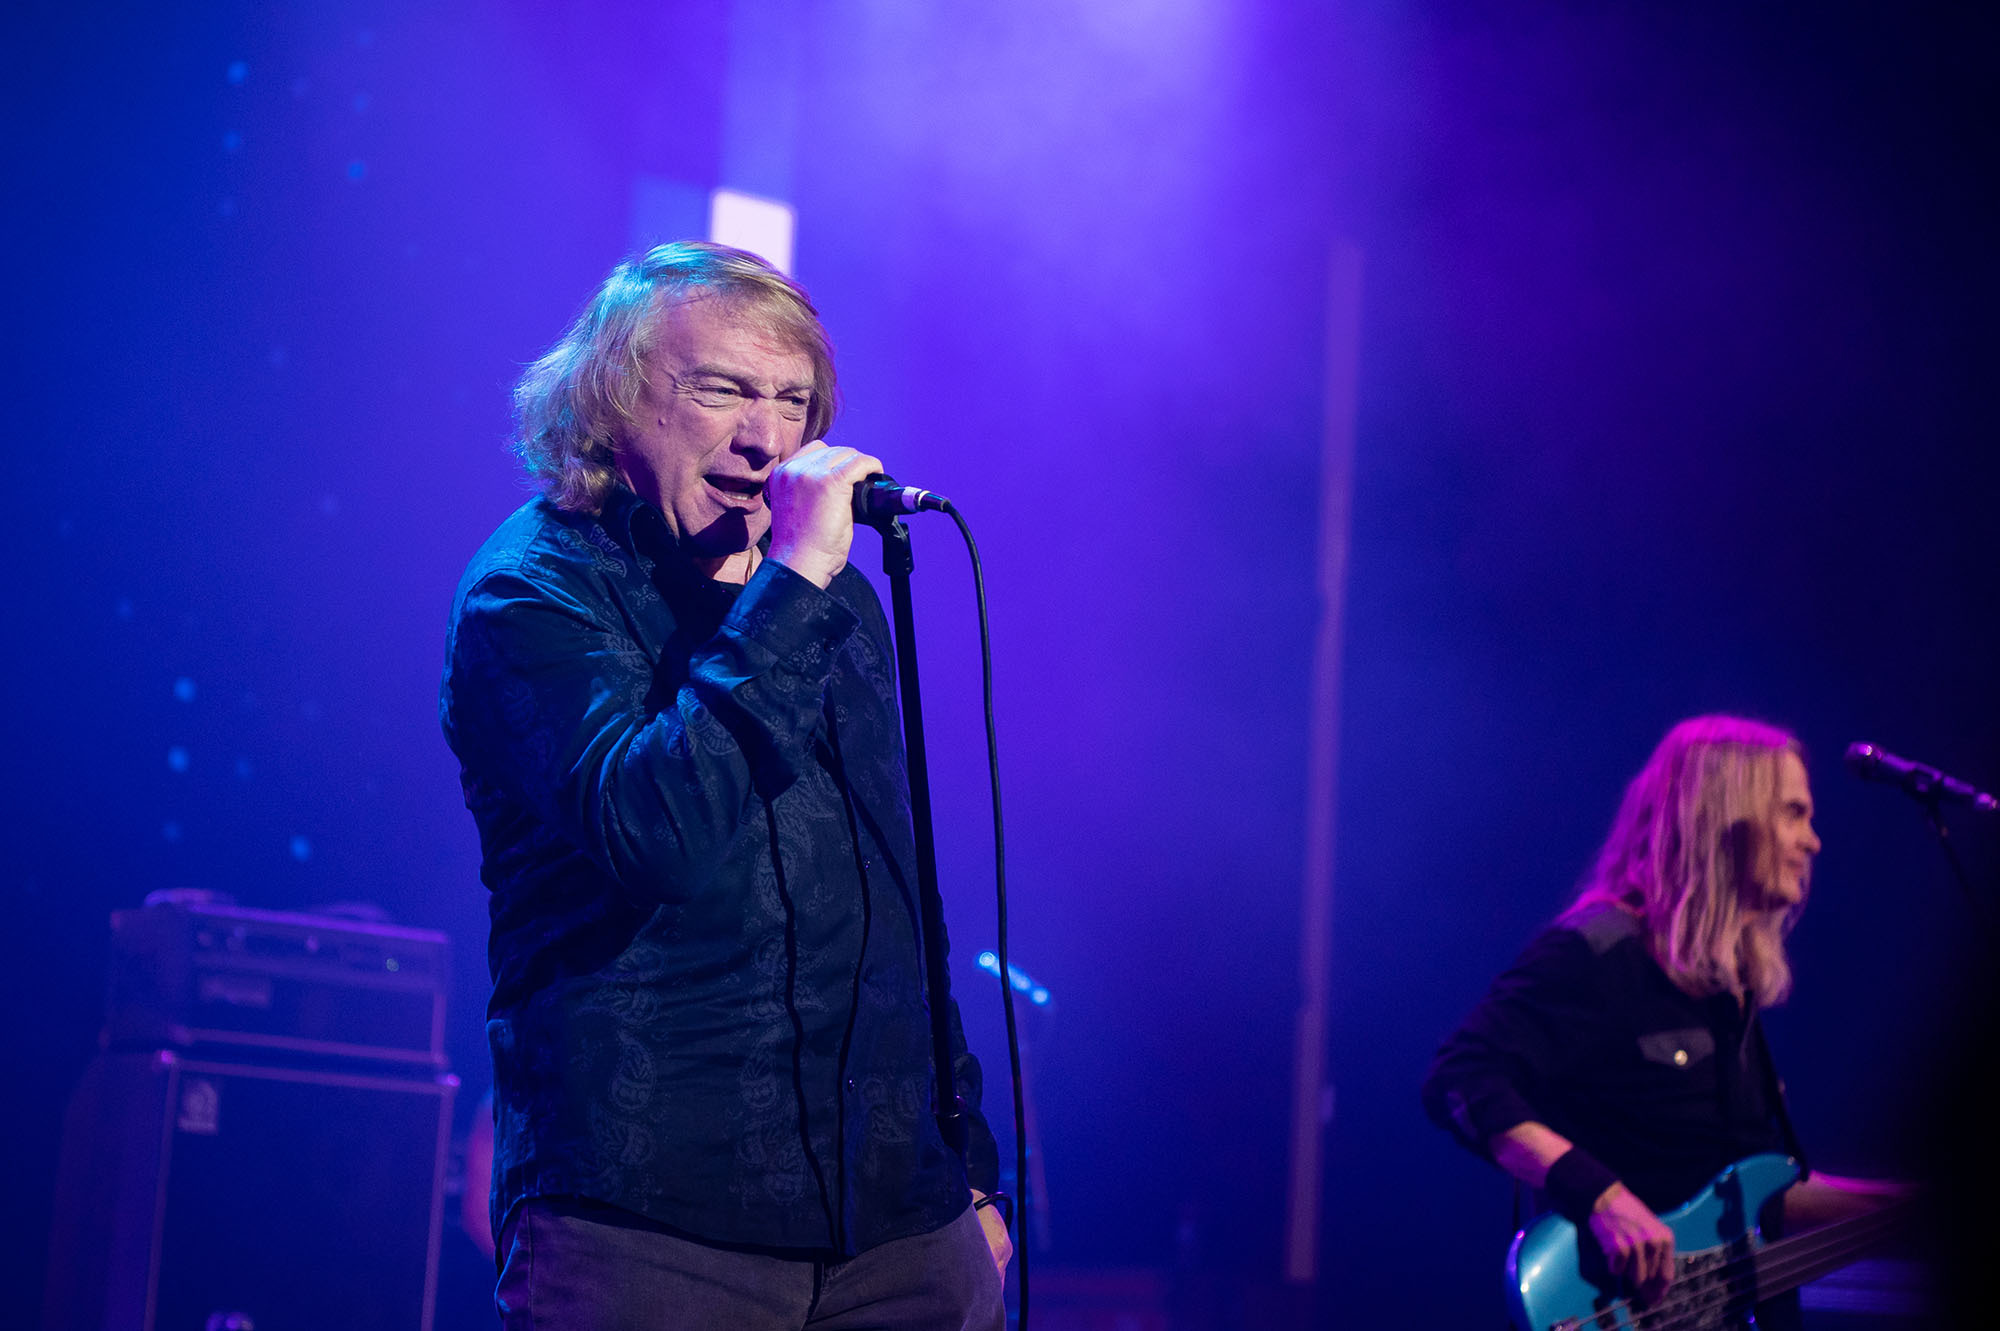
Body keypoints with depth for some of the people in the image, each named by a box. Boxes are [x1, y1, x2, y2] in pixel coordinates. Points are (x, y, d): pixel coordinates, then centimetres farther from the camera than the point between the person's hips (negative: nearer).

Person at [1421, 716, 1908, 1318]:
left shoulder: (1731, 985, 17)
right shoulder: (1596, 952, -9)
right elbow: (1456, 1081, -22)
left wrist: (1914, 1202, 17)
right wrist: (1601, 1197, -29)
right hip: (1619, 1310, -9)